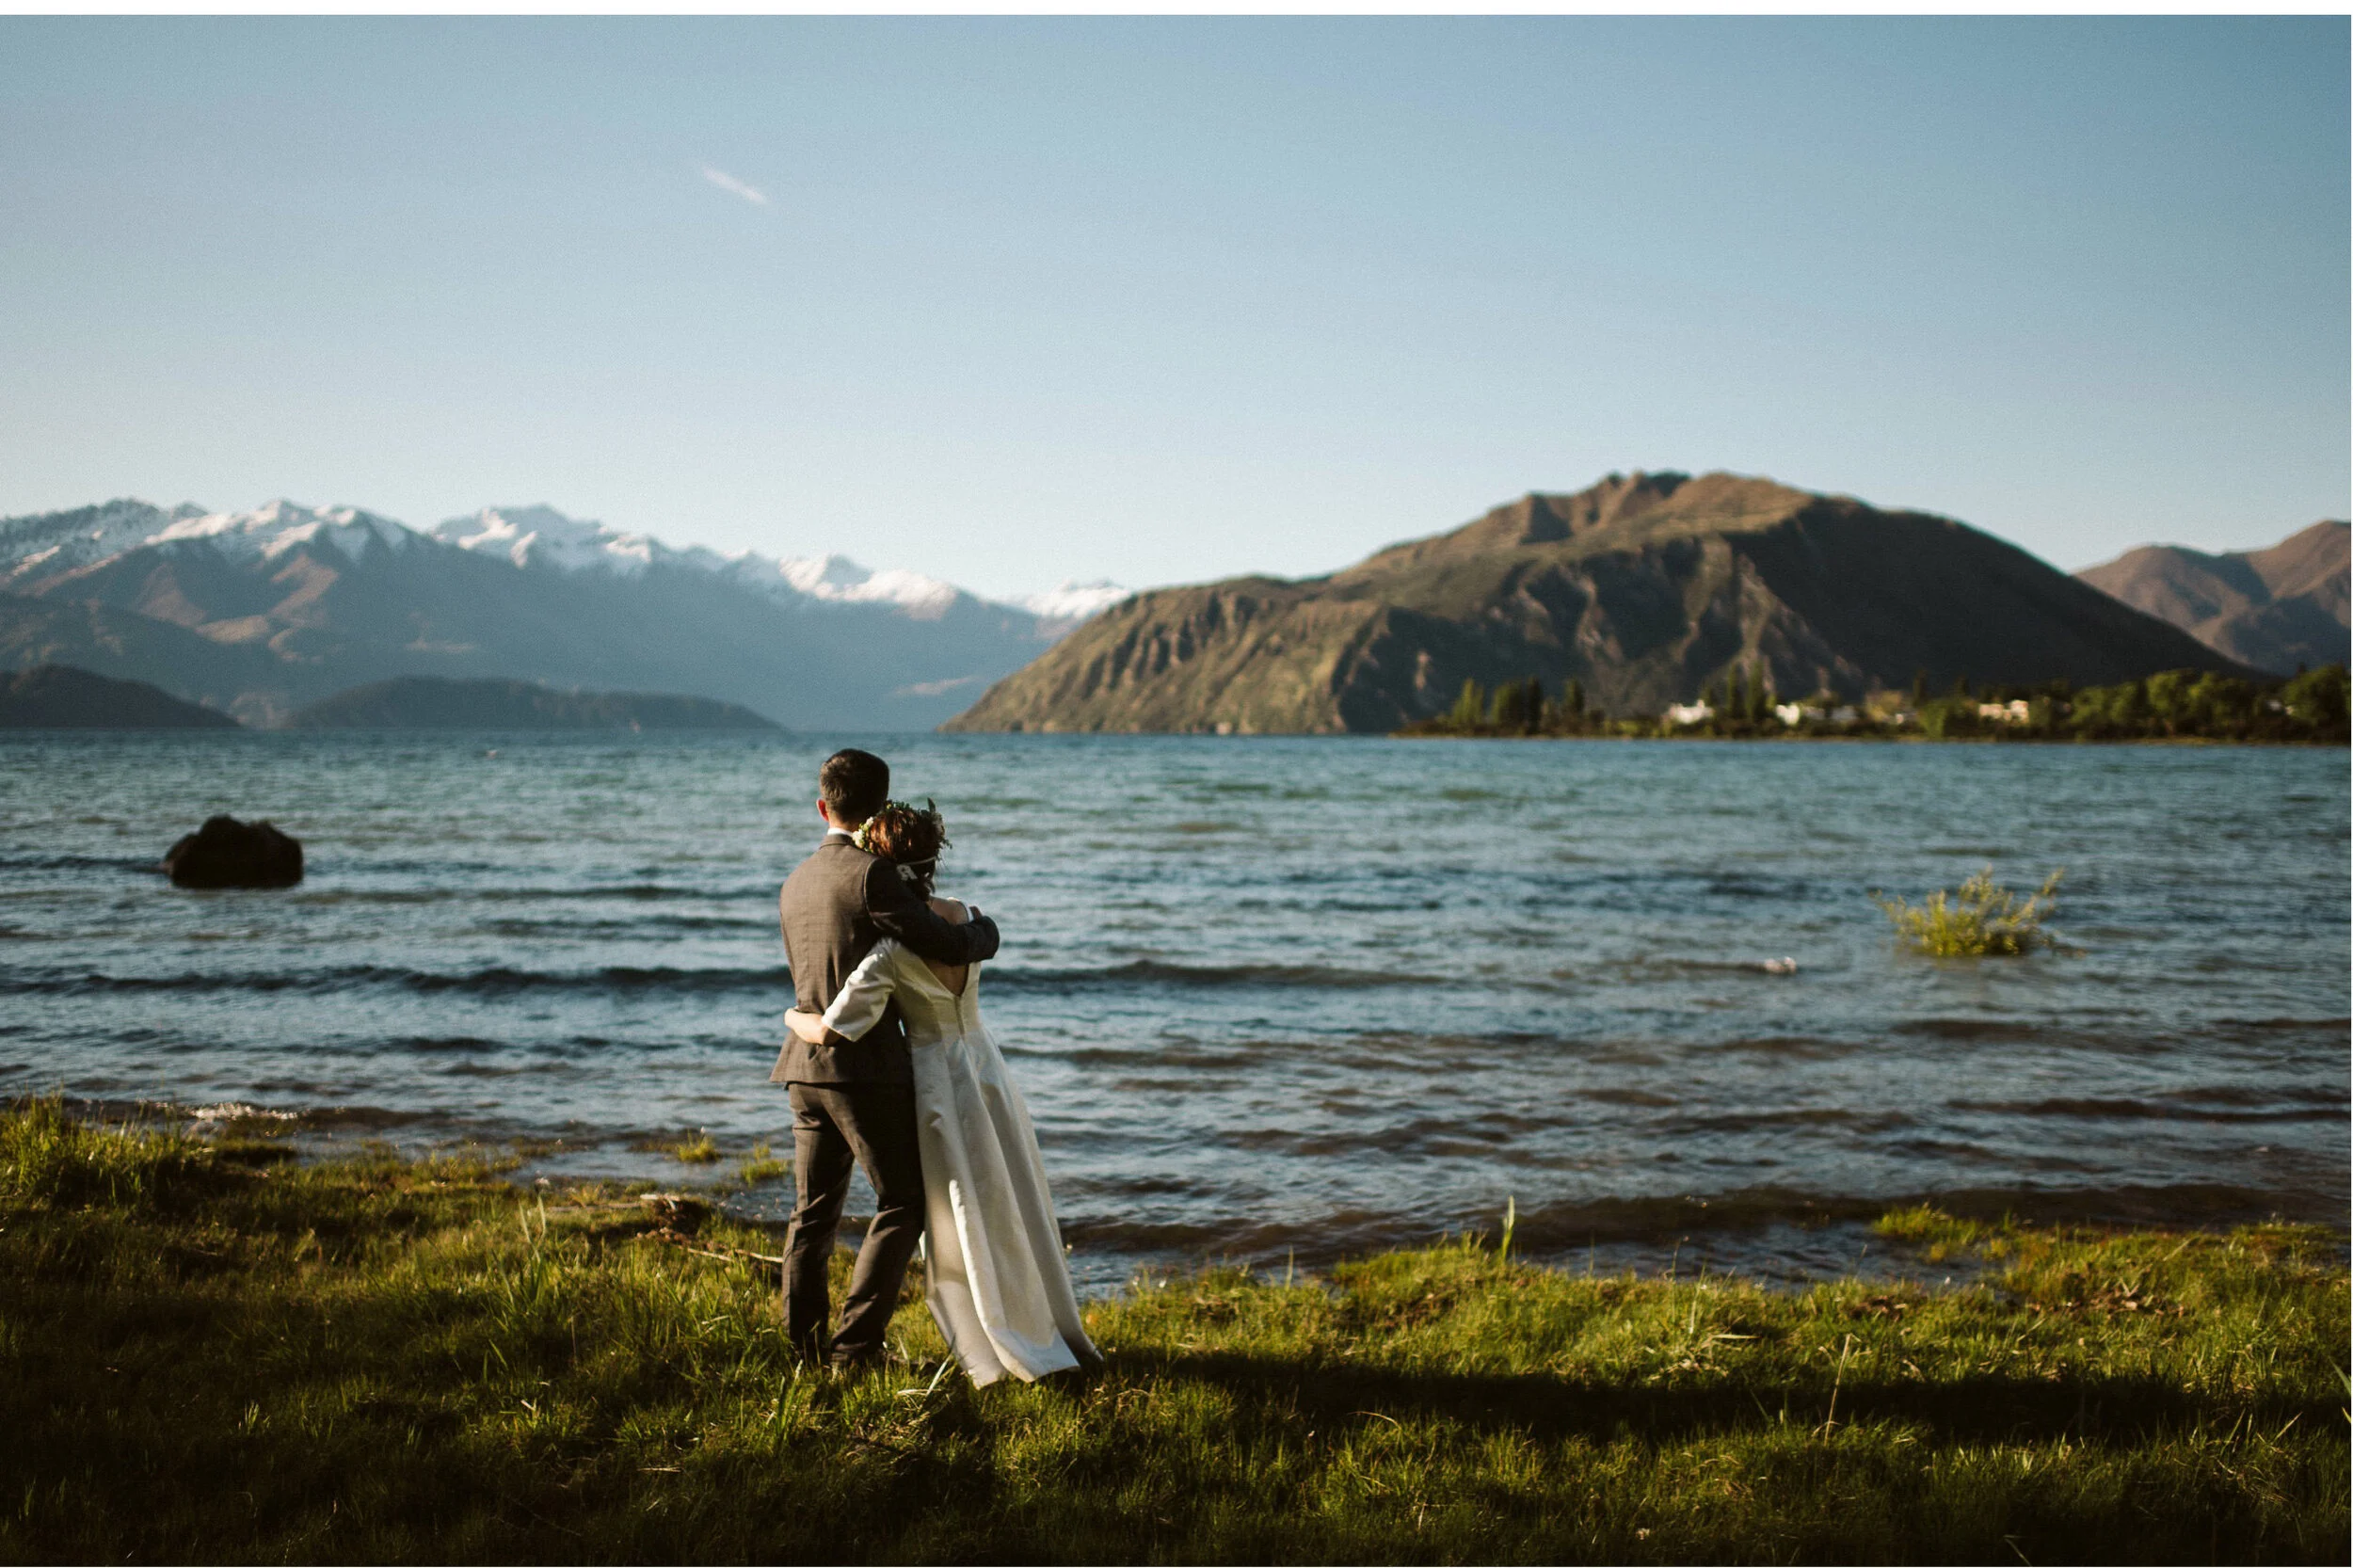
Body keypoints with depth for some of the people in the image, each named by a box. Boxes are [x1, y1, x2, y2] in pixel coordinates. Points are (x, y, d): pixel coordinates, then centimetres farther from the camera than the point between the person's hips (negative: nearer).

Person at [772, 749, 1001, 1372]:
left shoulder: (794, 884, 12)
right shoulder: (871, 873, -12)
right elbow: (949, 947, -14)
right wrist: (983, 930, 9)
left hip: (805, 1063, 7)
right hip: (866, 1065, -7)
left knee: (813, 1210, 14)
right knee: (903, 1205, 2)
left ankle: (804, 1341, 17)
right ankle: (856, 1341, -3)